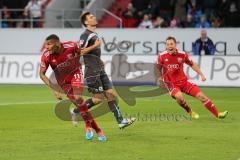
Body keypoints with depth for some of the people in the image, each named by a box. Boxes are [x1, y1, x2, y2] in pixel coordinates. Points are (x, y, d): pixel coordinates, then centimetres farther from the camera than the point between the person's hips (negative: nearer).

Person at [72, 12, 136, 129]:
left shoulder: (94, 34, 18)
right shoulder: (85, 35, -12)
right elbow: (79, 52, -21)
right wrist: (95, 46, -20)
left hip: (100, 71, 9)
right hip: (92, 72, -9)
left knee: (111, 94, 1)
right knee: (99, 98, -7)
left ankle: (120, 121, 0)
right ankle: (76, 111, 8)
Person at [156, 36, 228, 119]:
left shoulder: (182, 54, -7)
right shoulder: (162, 56, -10)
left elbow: (192, 64, 8)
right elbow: (158, 68, 7)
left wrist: (201, 74, 2)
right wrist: (160, 77, -6)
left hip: (183, 81, 2)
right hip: (171, 83, -2)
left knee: (201, 95, -4)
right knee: (179, 97, -32)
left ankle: (217, 114, 6)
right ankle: (190, 112, -3)